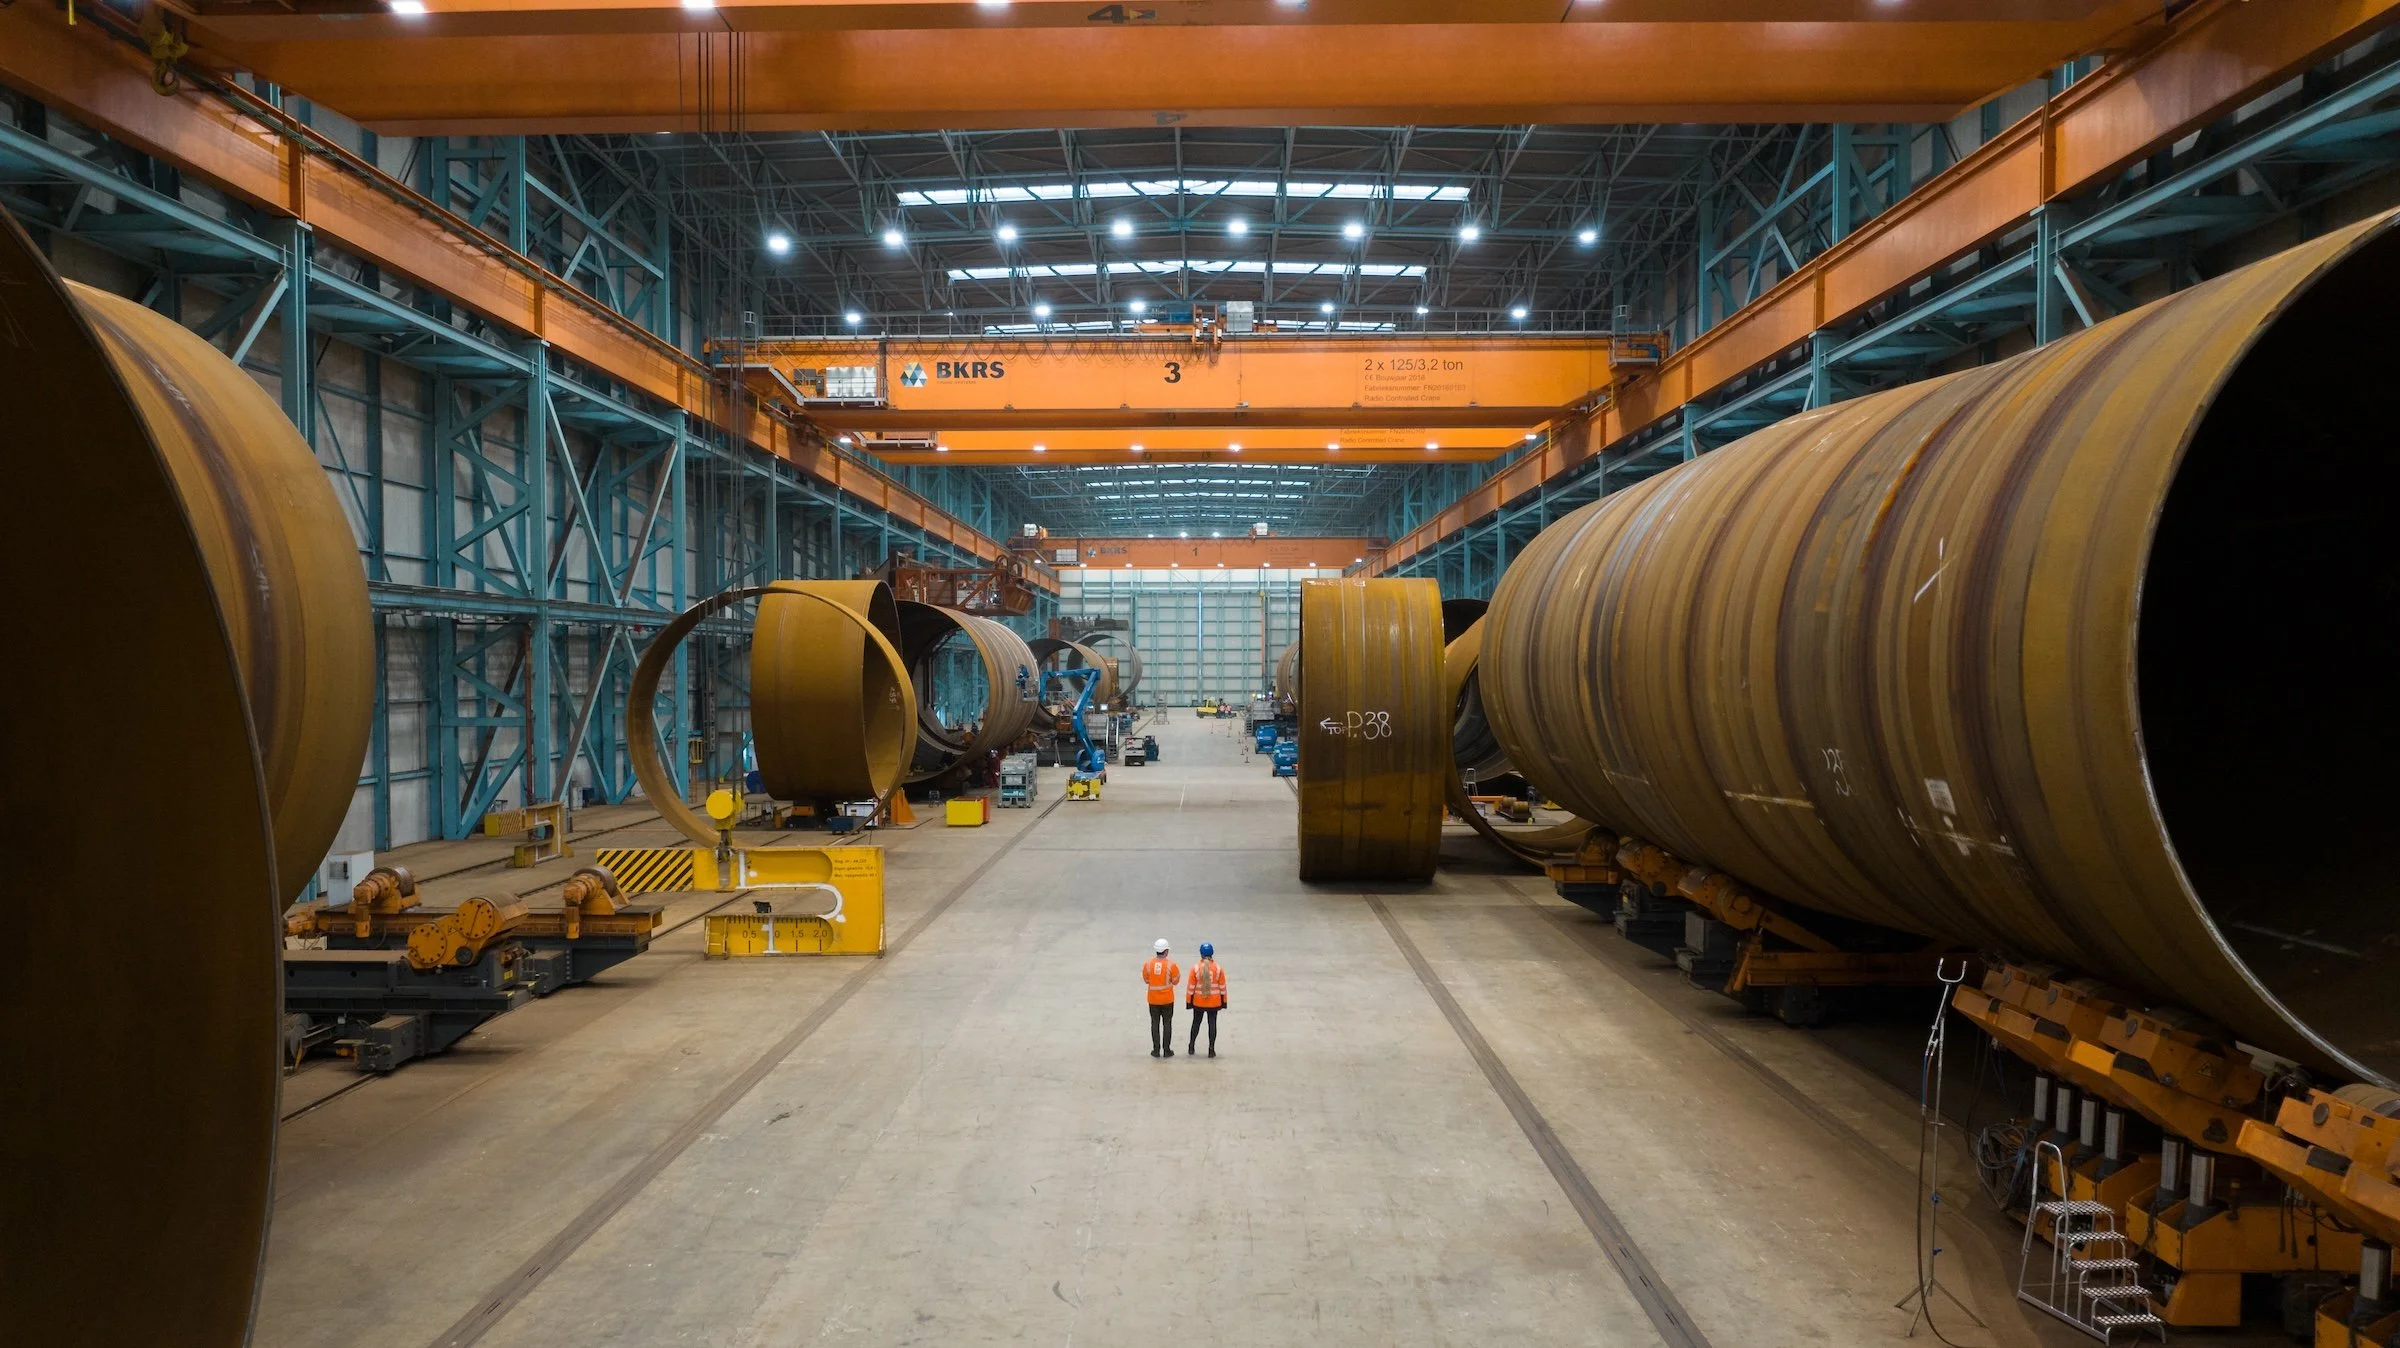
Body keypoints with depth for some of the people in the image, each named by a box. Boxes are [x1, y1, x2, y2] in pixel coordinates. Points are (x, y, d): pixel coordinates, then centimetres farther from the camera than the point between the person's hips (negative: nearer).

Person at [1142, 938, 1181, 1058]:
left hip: (1153, 999, 2)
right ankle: (1167, 1050, 10)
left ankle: (1156, 1050, 13)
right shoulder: (1170, 964, -14)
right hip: (1167, 999, -2)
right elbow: (1175, 981, -4)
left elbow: (1146, 980, 3)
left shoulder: (1147, 963, -8)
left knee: (1155, 1024, 10)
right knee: (1167, 1024, 8)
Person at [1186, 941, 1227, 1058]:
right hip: (1214, 1002, 0)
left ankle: (1191, 1047, 25)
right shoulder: (1218, 968, -8)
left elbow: (1191, 987, -6)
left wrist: (1188, 1001, 4)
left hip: (1198, 1002, 0)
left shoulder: (1195, 968, -11)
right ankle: (1211, 1049, 7)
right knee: (1212, 1024, 6)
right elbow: (1222, 986, -2)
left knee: (1196, 1023, 16)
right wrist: (1223, 1002, 9)